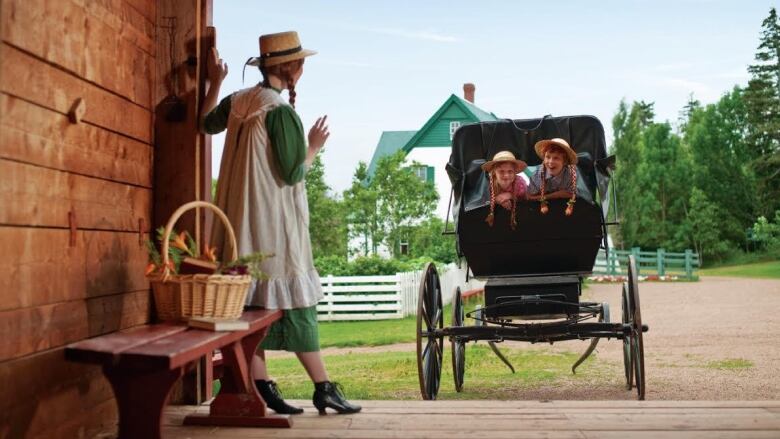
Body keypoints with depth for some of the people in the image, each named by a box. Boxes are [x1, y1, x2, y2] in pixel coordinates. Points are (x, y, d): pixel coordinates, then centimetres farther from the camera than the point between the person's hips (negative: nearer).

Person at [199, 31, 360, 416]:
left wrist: (215, 82, 32)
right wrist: (314, 147, 0)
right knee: (294, 302, -2)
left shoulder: (237, 101, 7)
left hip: (242, 222, 8)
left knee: (253, 300, 8)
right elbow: (292, 174, -15)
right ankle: (324, 389, 6)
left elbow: (207, 123, 28)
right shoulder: (281, 111, -16)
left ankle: (261, 388, 11)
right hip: (275, 223, -8)